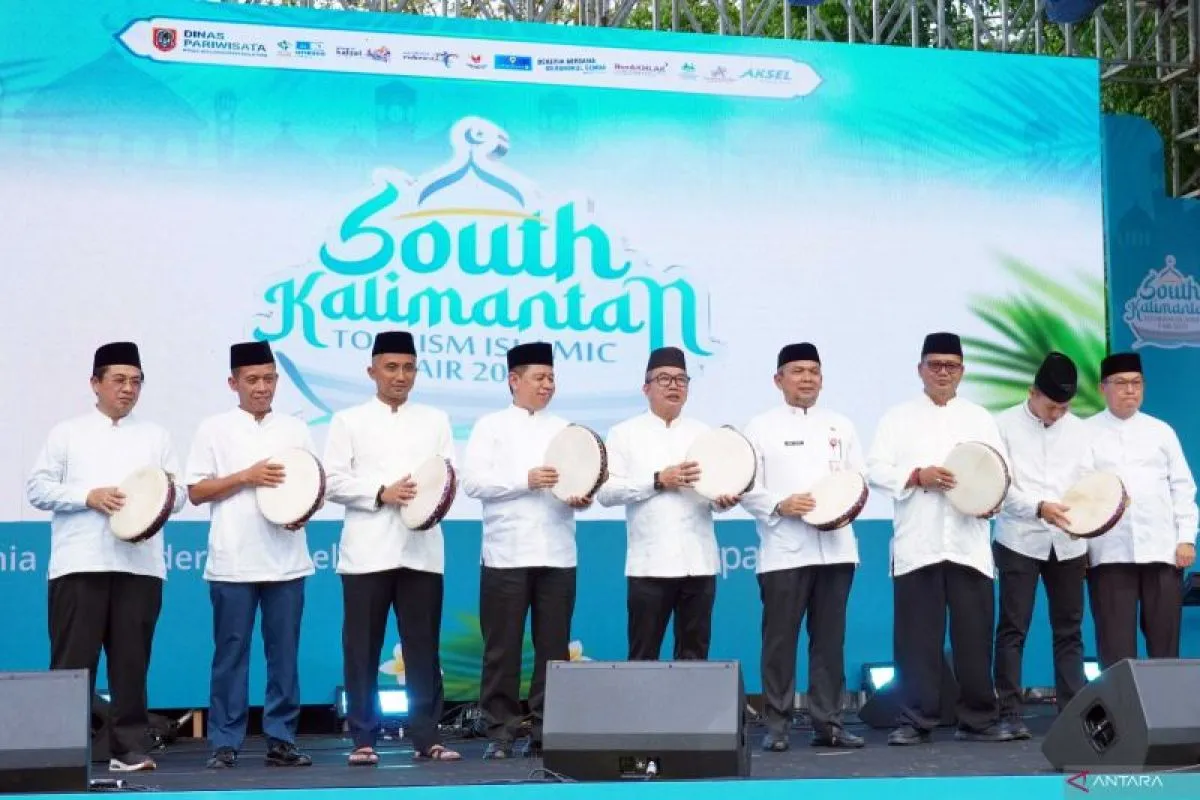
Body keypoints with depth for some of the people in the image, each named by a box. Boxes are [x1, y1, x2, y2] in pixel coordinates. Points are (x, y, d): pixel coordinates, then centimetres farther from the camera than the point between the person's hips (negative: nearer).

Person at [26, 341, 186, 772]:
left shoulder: (156, 435, 16)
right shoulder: (67, 433, 10)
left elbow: (180, 496, 14)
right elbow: (37, 489, 3)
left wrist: (169, 491, -10)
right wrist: (89, 496, -11)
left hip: (140, 565, 2)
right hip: (79, 564, -2)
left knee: (132, 660, 2)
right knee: (73, 660, -2)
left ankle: (129, 748, 8)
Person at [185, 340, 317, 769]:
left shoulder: (296, 429, 12)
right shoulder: (214, 430, 4)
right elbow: (196, 492, 1)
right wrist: (246, 477, -12)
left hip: (286, 560, 3)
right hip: (233, 563, -2)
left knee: (284, 651, 4)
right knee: (231, 651, 1)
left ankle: (281, 739, 12)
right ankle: (225, 743, 8)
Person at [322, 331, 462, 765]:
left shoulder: (435, 420, 14)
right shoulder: (348, 421, 7)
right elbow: (333, 482, 0)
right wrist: (381, 494, -12)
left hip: (421, 549, 2)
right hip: (368, 550, -2)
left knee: (423, 646, 3)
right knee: (363, 648, 0)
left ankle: (427, 736, 8)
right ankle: (364, 738, 8)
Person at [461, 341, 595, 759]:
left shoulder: (566, 429, 16)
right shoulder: (490, 426, 5)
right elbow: (472, 482, -6)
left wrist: (582, 498, -10)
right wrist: (526, 480, -13)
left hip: (557, 554, 3)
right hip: (507, 553, -3)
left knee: (553, 645, 4)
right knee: (502, 646, -1)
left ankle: (546, 730, 12)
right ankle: (501, 731, 8)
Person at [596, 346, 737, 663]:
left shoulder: (704, 433, 15)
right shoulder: (624, 434, 5)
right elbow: (605, 492, -4)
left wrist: (724, 498, -10)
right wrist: (658, 481, -12)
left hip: (698, 562, 3)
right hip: (650, 563, -3)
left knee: (694, 654, 7)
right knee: (643, 656, 1)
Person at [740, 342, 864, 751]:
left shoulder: (840, 426, 15)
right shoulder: (761, 427, 5)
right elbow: (747, 488, -1)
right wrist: (780, 506, -17)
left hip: (835, 549, 3)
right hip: (784, 551, -3)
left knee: (829, 639, 6)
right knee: (780, 640, -2)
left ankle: (828, 722, 13)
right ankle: (777, 725, 6)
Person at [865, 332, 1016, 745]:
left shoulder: (980, 418, 15)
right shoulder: (898, 418, 8)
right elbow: (876, 470, -1)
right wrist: (918, 476, -15)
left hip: (969, 544, 2)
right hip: (917, 545, -2)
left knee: (974, 635, 2)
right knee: (917, 636, -1)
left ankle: (980, 719, 11)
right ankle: (916, 721, 5)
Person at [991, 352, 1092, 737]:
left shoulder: (1078, 429, 9)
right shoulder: (1005, 424, -2)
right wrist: (1038, 507, -24)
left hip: (1068, 543, 4)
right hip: (1020, 541, -4)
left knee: (1069, 629, 7)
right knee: (1013, 629, -1)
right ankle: (1010, 713, 4)